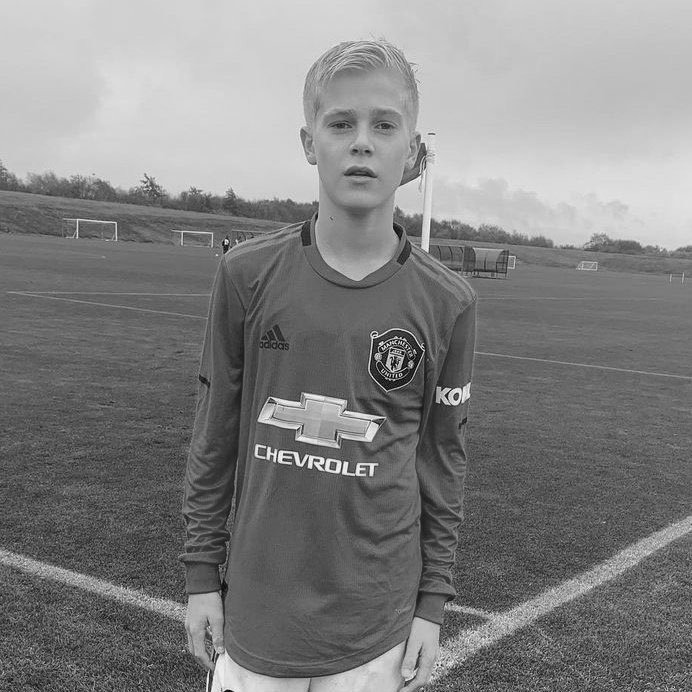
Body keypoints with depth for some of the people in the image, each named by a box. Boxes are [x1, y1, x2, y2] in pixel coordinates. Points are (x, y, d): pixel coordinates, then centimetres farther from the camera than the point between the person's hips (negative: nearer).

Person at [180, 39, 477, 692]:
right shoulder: (247, 275, -8)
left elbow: (442, 459, 1)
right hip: (257, 610, 1)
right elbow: (214, 434, 1)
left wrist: (432, 601, 3)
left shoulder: (445, 302, -8)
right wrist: (201, 570, 3)